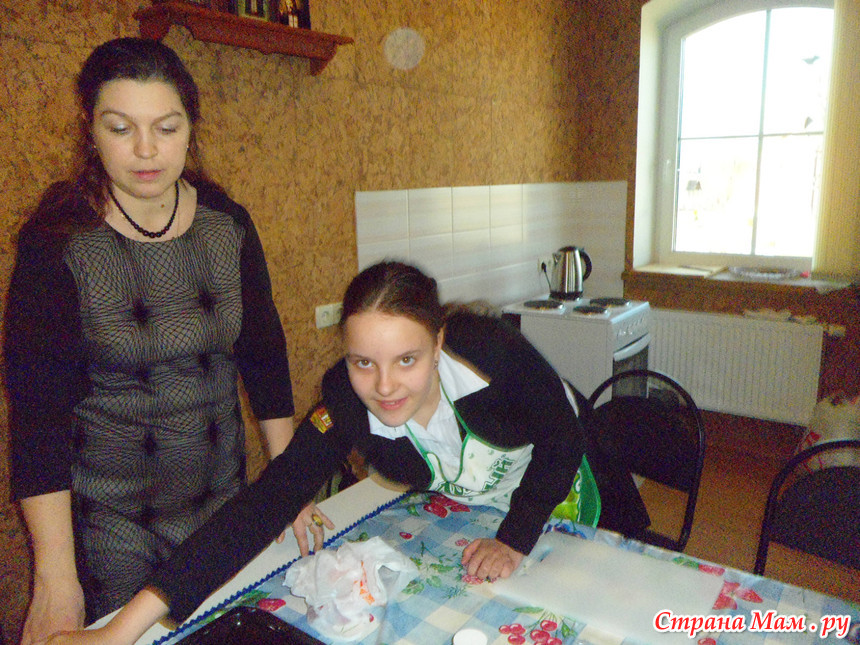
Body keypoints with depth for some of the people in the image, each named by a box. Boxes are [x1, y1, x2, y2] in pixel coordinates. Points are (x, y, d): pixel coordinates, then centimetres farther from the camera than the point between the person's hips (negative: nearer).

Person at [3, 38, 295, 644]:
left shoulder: (226, 223, -6)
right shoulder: (56, 241, -15)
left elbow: (263, 350, 0)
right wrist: (55, 577, -19)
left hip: (223, 487, 3)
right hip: (108, 509, -3)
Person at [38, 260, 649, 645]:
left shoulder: (490, 349, -41)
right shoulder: (346, 403, -33)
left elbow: (564, 439, -24)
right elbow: (265, 502, -38)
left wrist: (514, 541, -27)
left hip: (547, 490, -1)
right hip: (446, 506, 2)